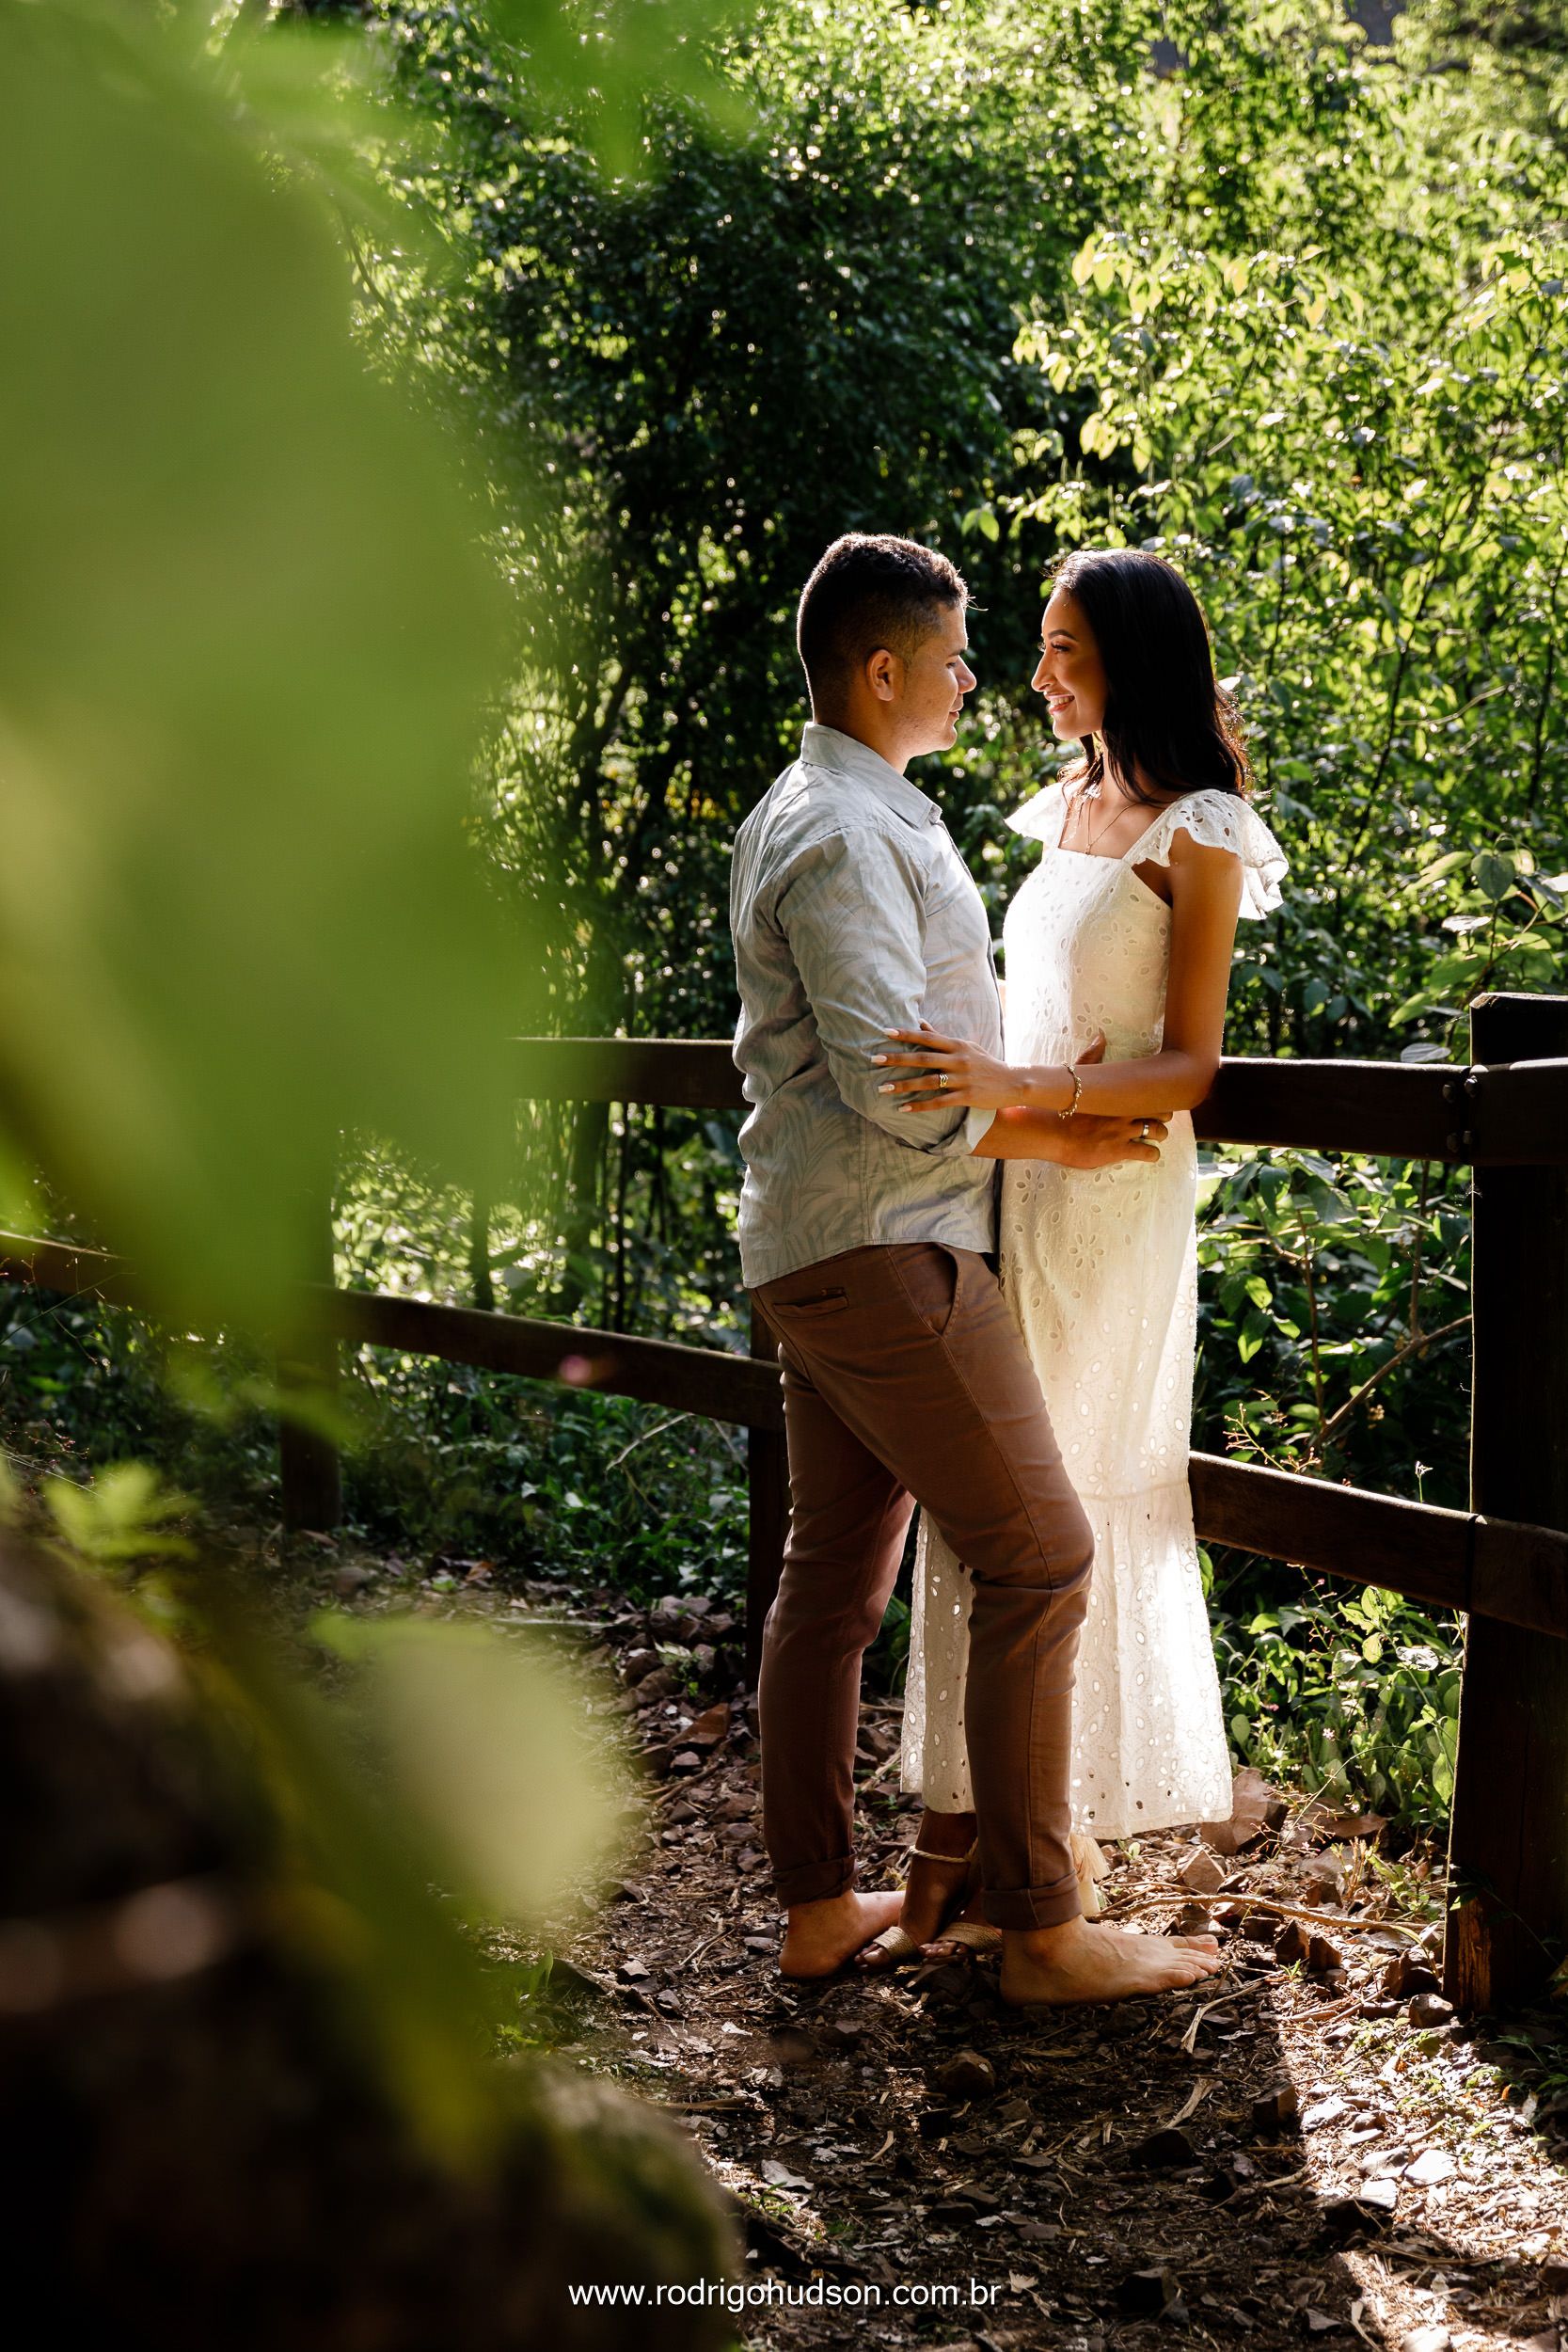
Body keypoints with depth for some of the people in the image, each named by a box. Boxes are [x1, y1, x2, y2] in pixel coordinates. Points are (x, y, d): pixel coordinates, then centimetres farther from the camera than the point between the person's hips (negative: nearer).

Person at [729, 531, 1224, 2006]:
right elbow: (892, 1084, -21)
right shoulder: (842, 835, -16)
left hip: (819, 1253, 11)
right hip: (881, 1254, -11)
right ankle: (1041, 1929, -3)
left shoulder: (829, 816, 19)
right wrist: (1055, 1138, -10)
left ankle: (817, 1909, 18)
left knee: (835, 1570, 12)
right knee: (1037, 1558, -7)